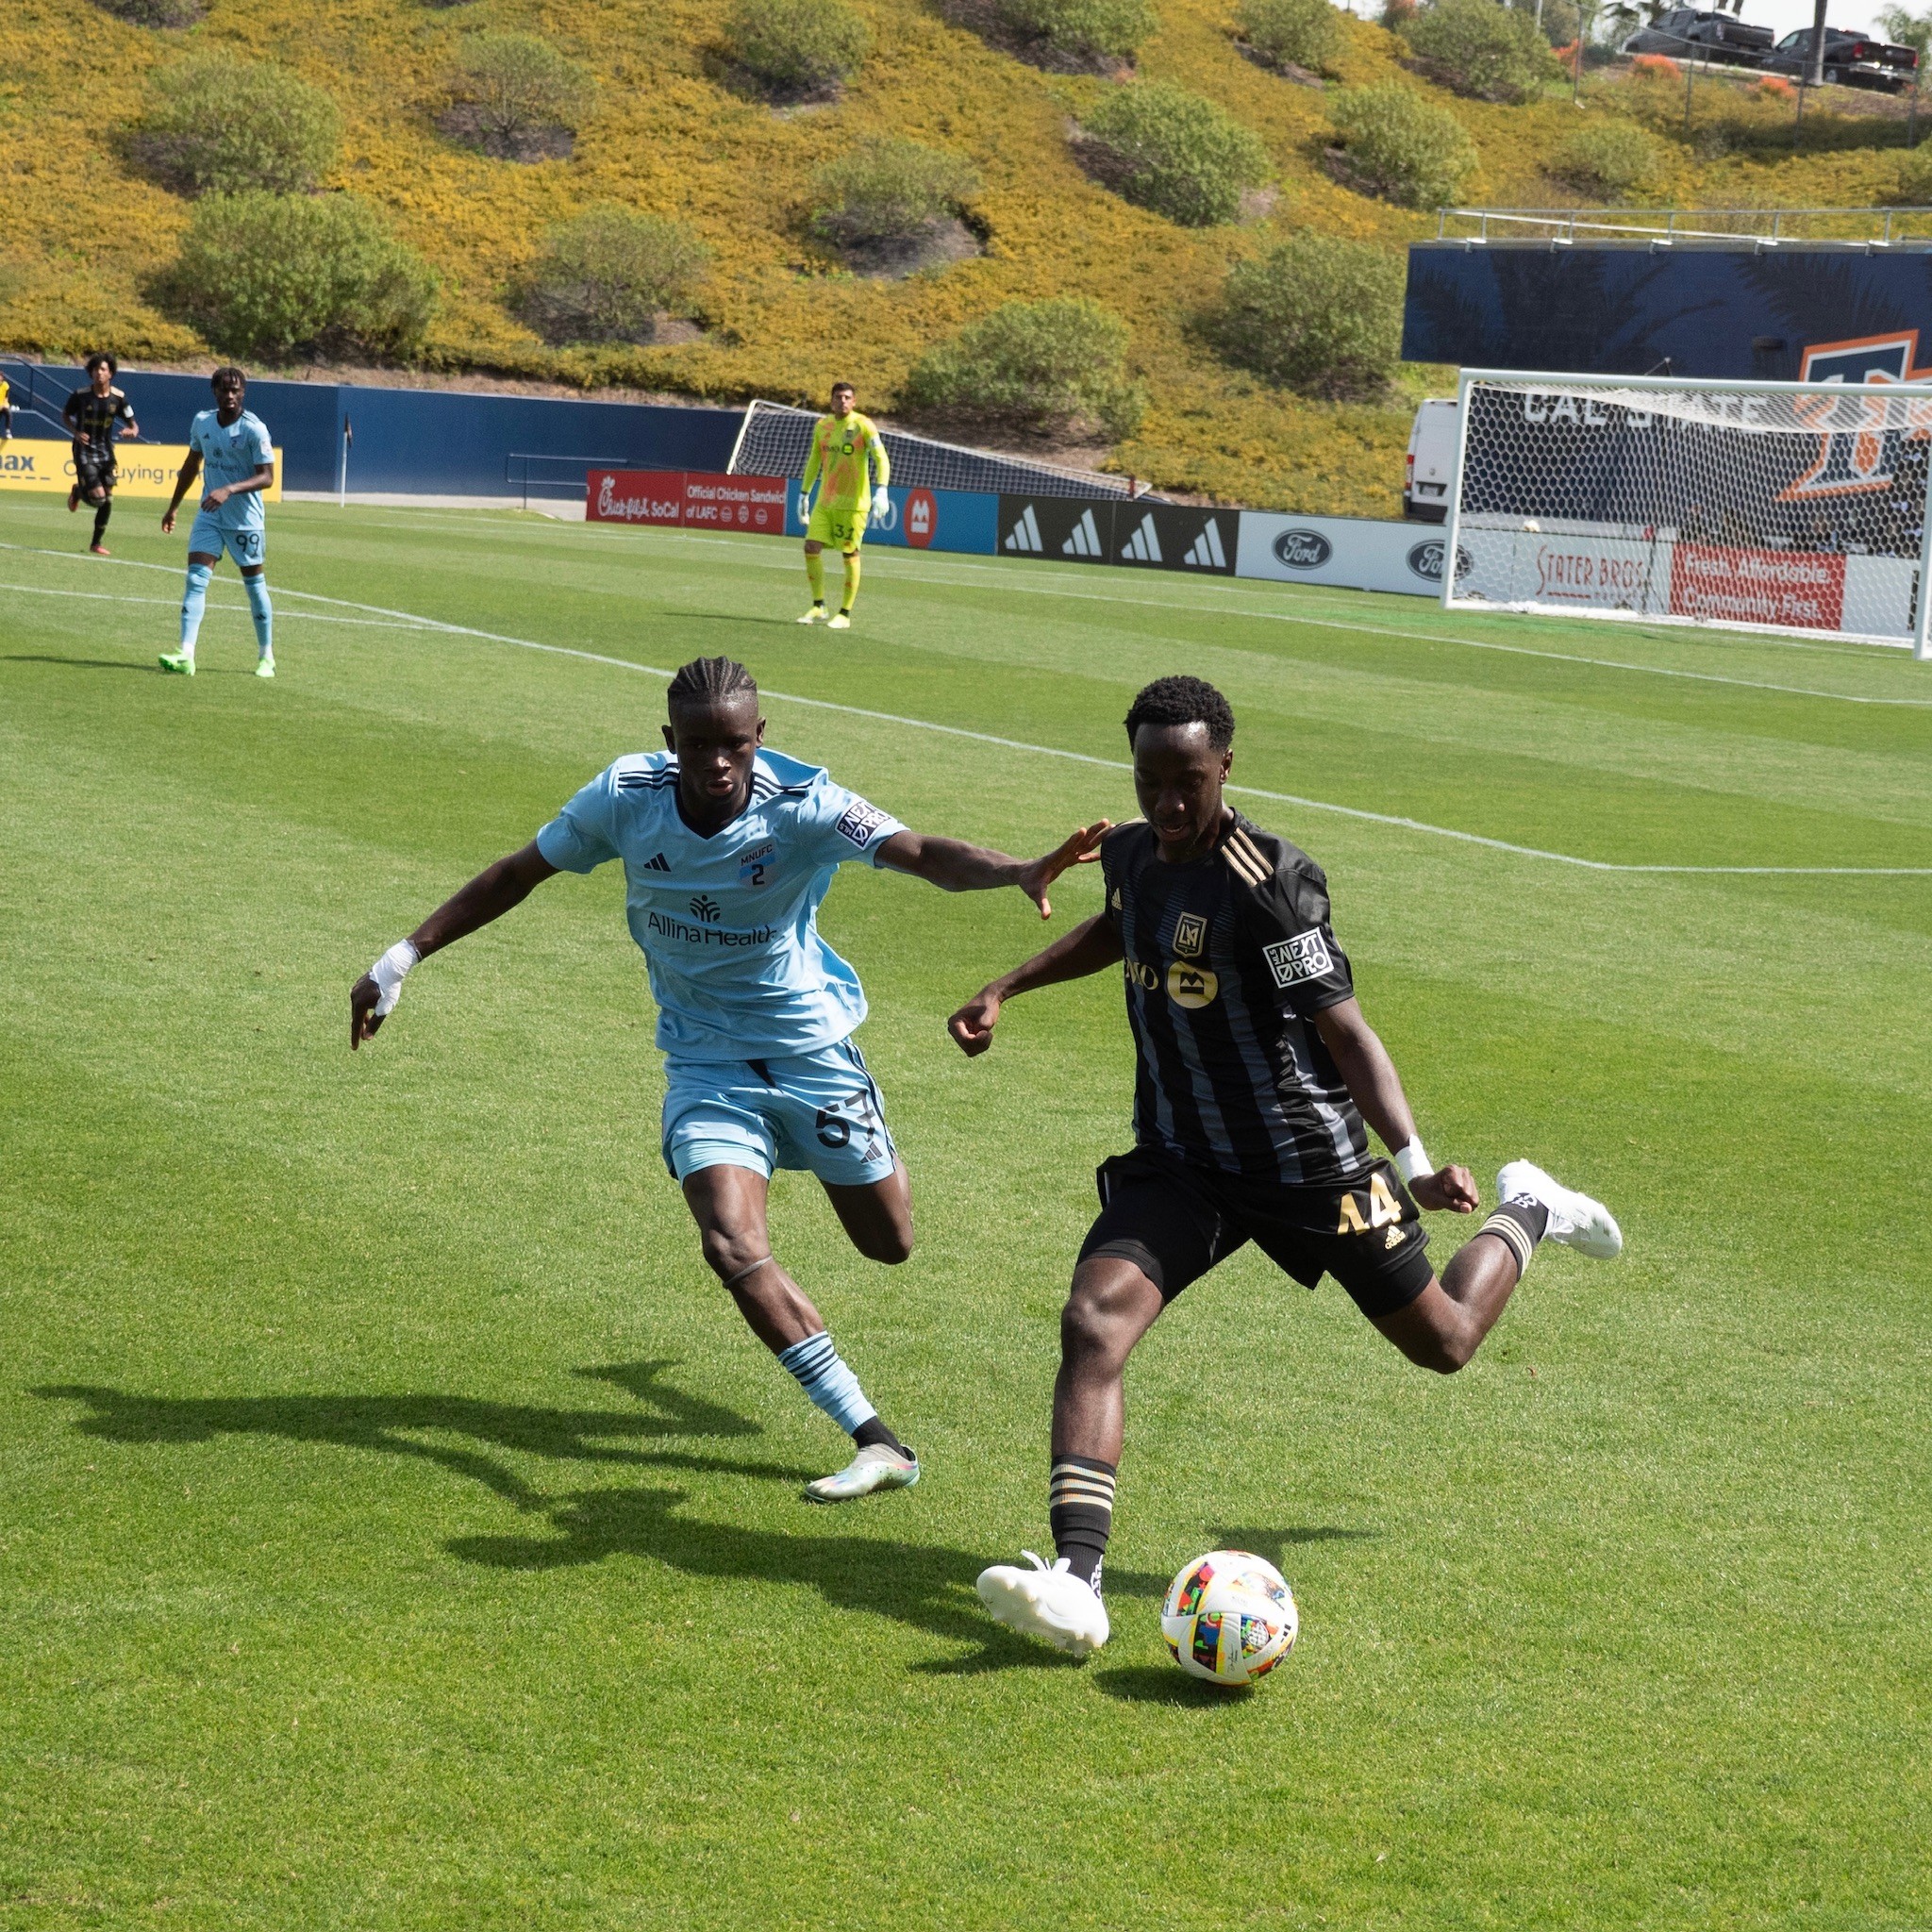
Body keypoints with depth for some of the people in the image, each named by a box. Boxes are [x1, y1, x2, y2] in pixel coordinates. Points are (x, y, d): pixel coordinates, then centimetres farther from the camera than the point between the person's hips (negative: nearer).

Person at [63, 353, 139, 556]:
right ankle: (77, 492, 22)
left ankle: (97, 543, 20)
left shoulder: (118, 398, -3)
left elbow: (133, 425, 4)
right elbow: (65, 415, 8)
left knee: (108, 500, 2)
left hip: (106, 452, 3)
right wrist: (76, 432, -11)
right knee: (97, 498, -15)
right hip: (85, 451, -3)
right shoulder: (80, 395, -9)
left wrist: (132, 431, -21)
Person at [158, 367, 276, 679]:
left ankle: (266, 657, 22)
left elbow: (267, 477, -19)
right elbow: (192, 465, 17)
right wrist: (173, 507, 22)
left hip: (246, 520, -4)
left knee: (254, 585, 6)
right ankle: (186, 655, -16)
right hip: (209, 516, 4)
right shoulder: (202, 422, 3)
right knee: (196, 578, -10)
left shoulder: (254, 429, -14)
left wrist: (229, 490, -32)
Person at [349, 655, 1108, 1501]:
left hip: (810, 1049, -1)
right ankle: (875, 1442, -17)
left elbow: (925, 854, -39)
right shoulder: (625, 796, -16)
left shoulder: (802, 804, -24)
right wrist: (404, 956, -2)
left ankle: (874, 1152, 51)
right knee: (733, 1244, -22)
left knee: (889, 1243, 11)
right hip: (705, 1061, 1)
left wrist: (1018, 872, -59)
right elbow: (517, 874, -1)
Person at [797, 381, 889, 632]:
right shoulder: (822, 426, 8)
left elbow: (882, 459, -17)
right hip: (825, 501, 5)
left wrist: (881, 490, -30)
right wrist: (804, 493, 21)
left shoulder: (863, 425, -9)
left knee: (850, 555, -1)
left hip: (853, 503, -5)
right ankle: (818, 608, 11)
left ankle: (845, 615, 7)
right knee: (812, 547, -2)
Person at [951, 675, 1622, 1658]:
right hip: (1178, 1163, 5)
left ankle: (1527, 1213, 45)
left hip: (1307, 1164, -5)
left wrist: (1413, 1165, -33)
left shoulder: (1268, 885, -23)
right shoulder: (1129, 852, -1)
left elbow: (1346, 1031, -23)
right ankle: (1077, 1584, -28)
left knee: (1442, 1343, 12)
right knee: (1092, 1323, -21)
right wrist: (1004, 990, 19)